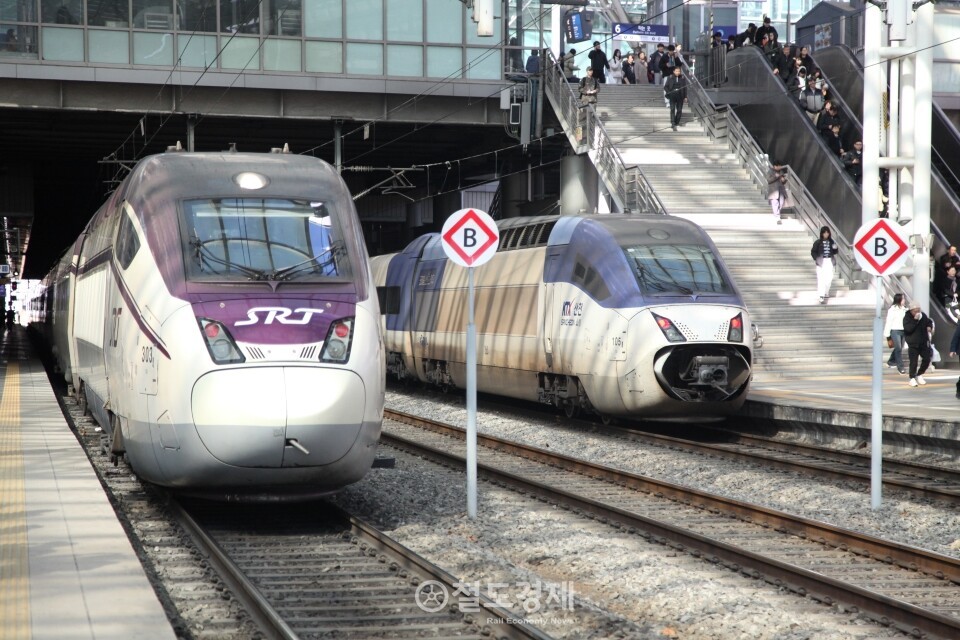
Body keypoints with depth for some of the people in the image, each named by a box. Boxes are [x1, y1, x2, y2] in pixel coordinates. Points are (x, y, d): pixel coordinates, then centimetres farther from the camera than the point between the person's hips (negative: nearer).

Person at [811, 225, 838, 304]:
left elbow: (835, 252, 10)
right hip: (821, 262, -4)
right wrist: (816, 259, -11)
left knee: (829, 278, 10)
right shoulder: (818, 242, -6)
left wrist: (835, 248, -10)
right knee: (821, 279, -11)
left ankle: (826, 292, 34)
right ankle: (821, 297, -15)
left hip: (829, 261, 4)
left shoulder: (832, 242, 5)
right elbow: (813, 251, 1)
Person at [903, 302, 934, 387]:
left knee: (926, 359, 9)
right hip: (913, 344, -5)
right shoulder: (907, 318, -13)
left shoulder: (923, 315, 1)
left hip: (924, 342, 5)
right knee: (913, 362, -7)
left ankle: (919, 375, 28)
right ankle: (912, 378, 7)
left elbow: (929, 322, 19)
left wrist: (929, 327, -4)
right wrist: (915, 320, -31)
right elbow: (908, 328, -27)